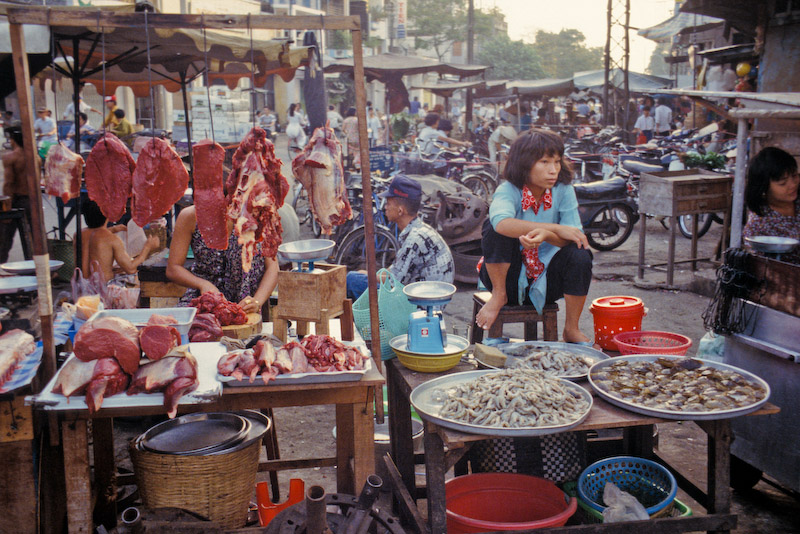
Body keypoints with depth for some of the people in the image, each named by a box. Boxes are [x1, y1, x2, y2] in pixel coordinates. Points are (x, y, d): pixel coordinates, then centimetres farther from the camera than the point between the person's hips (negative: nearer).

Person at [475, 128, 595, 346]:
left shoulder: (564, 191, -7)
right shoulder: (509, 190, -15)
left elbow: (574, 239, -14)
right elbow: (501, 222, -39)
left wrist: (546, 236, -37)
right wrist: (556, 228, -43)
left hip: (547, 281, 3)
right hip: (510, 276, -3)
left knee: (579, 256, -26)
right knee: (495, 229, -27)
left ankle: (571, 329, -3)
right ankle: (499, 296, -6)